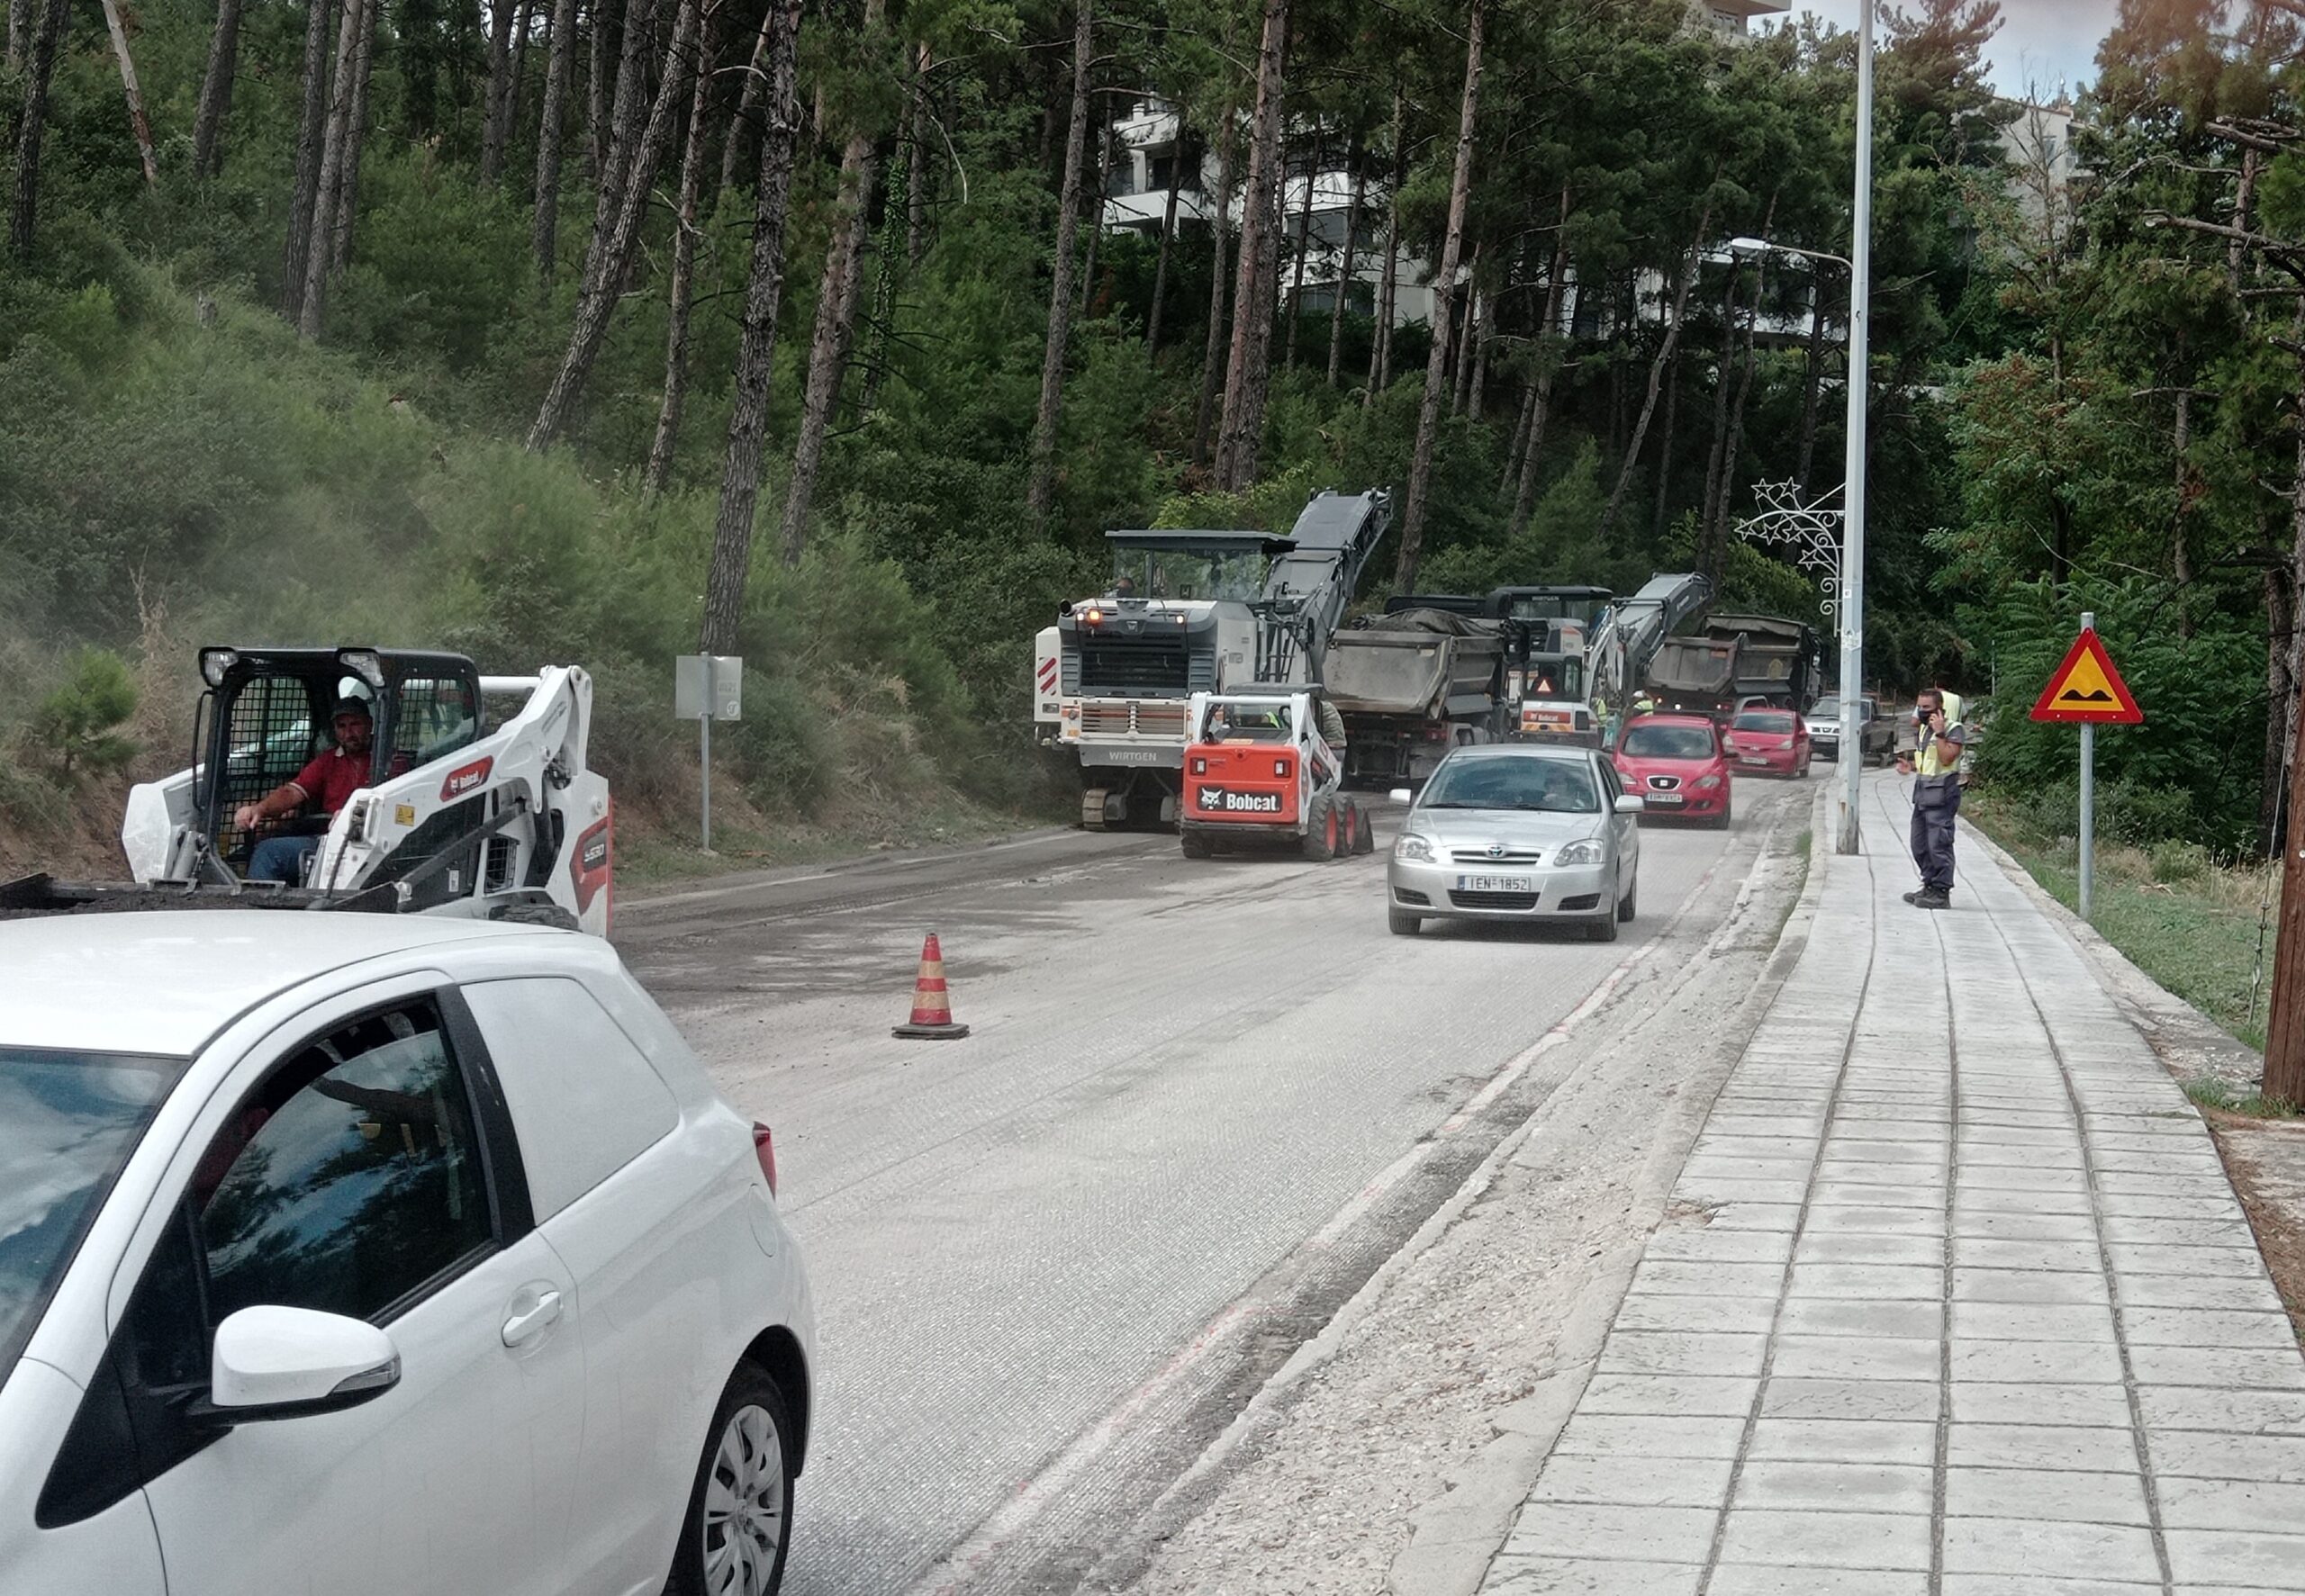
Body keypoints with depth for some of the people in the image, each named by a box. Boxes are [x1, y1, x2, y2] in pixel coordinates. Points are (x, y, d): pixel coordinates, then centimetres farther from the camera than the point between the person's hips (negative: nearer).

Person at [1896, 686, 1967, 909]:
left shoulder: (1953, 730, -10)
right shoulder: (1925, 729, 17)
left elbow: (1947, 758, -22)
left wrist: (1940, 734, -22)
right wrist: (1911, 767, 11)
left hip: (1941, 793, -10)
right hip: (1923, 791, 10)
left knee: (1939, 844, -10)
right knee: (1920, 845, 13)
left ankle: (1941, 893, -7)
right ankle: (1929, 886, 23)